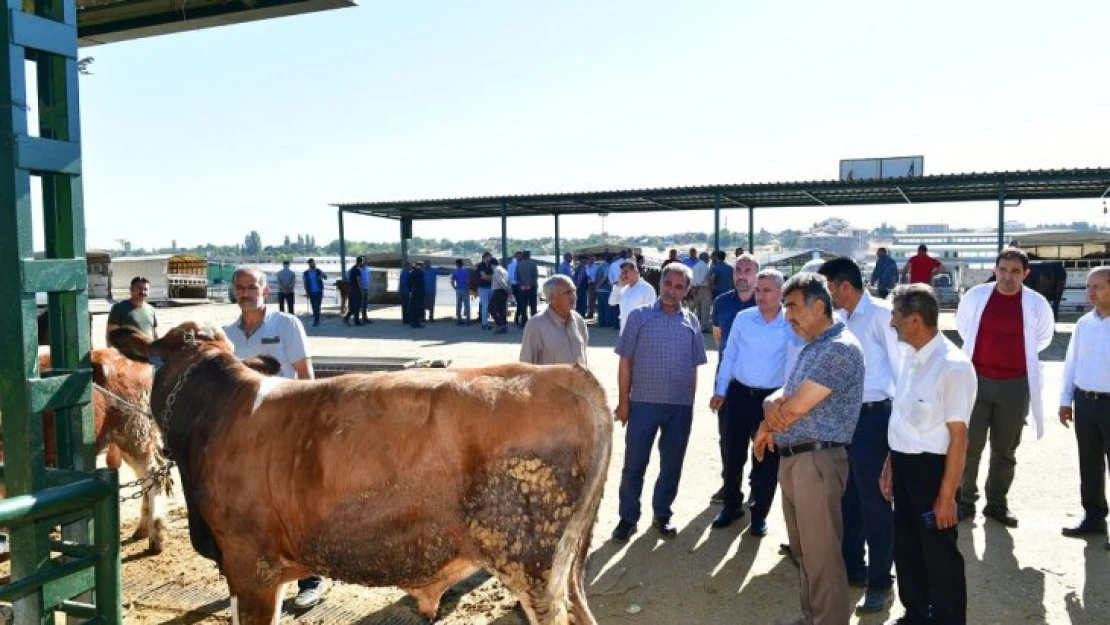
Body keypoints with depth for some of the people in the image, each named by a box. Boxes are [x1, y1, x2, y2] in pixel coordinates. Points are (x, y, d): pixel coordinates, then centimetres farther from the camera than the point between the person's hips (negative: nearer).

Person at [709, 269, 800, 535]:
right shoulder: (743, 318, 1)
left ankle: (760, 513, 24)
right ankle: (732, 505, 30)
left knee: (766, 458, 8)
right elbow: (730, 356, 8)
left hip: (771, 398, -2)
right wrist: (720, 390, 6)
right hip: (738, 393, 2)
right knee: (732, 452, 11)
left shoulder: (792, 324, -6)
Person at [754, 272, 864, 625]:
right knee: (803, 551, 19)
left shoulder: (840, 349, -15)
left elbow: (796, 408, -19)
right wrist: (770, 405, -8)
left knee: (822, 555, 0)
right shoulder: (810, 348, 16)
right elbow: (783, 396, 16)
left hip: (818, 460, -10)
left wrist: (767, 427, 0)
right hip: (791, 459, 10)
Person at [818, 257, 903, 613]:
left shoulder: (880, 314, -12)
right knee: (846, 499, 18)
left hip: (873, 416, -8)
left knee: (874, 503, 3)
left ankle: (880, 582, 18)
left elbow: (900, 366, -11)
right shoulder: (839, 319, 8)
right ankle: (852, 568, 34)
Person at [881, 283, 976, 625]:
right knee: (906, 548, 22)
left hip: (931, 469, -8)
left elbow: (958, 436, -21)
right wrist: (891, 465, 18)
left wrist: (947, 495, -18)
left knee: (939, 556, 11)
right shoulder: (911, 357, 4)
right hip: (905, 465, 8)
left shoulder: (953, 366, -22)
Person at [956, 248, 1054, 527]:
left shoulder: (1036, 303, -6)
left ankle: (997, 503, 26)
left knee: (1005, 449, 12)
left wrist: (1022, 353, 14)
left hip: (1015, 385, 1)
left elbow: (1043, 337, 14)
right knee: (969, 445, 1)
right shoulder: (975, 295, -5)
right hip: (977, 380, 0)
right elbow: (962, 325, 15)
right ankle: (965, 501, 15)